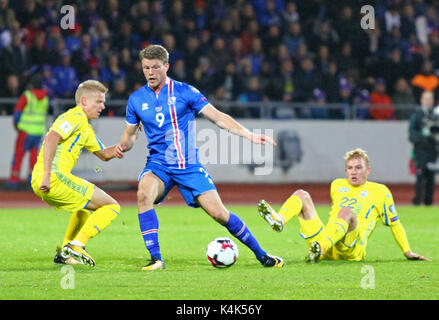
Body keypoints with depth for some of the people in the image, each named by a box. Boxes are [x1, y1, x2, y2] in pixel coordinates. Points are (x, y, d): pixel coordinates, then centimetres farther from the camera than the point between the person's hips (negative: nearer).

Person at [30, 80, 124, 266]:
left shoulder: (85, 127, 27)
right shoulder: (76, 116, -6)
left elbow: (101, 153, 34)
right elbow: (51, 139, -20)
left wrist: (113, 151, 12)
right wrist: (47, 175, -26)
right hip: (56, 178, -10)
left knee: (88, 203, 36)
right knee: (111, 206, -3)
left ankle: (65, 252, 25)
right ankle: (76, 247, -10)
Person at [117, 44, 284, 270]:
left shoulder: (184, 92, -4)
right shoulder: (136, 99, 4)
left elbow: (217, 117, -3)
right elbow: (129, 134, 16)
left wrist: (250, 136, -12)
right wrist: (121, 147, -8)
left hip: (188, 166, -1)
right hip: (158, 165, 1)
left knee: (218, 213, -8)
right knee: (144, 194, -32)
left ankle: (261, 255, 11)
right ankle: (155, 259, -26)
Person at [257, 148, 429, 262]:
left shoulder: (380, 191, 13)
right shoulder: (337, 185, 26)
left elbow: (394, 224, 17)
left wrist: (407, 252, 13)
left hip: (352, 250, -5)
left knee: (347, 211, -36)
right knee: (301, 194, -4)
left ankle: (320, 248, -62)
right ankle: (279, 220, -39)